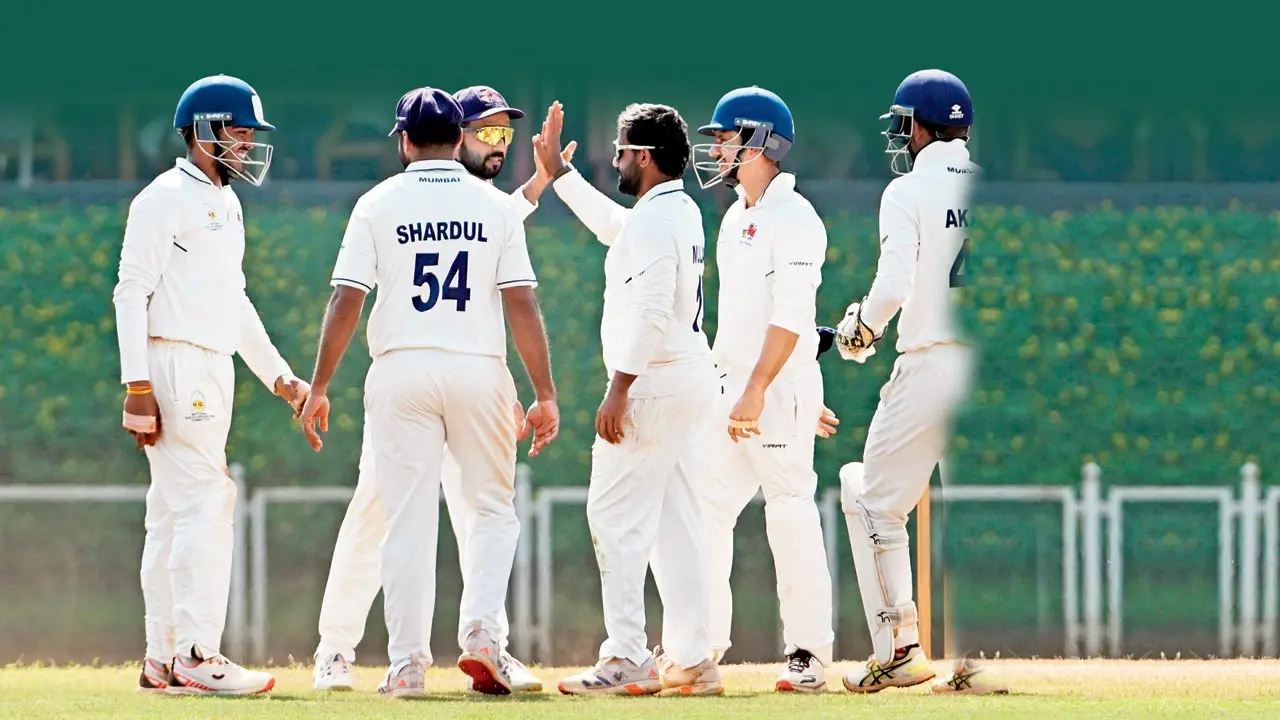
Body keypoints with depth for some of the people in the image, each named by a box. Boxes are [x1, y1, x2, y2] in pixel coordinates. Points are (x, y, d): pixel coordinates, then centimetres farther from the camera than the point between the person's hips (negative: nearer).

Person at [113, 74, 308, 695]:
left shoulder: (226, 204, 20)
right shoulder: (164, 199, -9)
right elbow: (132, 292, -14)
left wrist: (278, 375, 23)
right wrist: (137, 385, -20)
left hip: (214, 366, 10)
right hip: (174, 364, -10)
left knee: (175, 515, 10)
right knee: (203, 507, -14)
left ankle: (163, 661, 12)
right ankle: (197, 657, -15)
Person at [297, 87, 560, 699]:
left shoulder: (379, 205, 1)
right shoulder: (495, 206, 3)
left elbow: (346, 302, -3)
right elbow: (522, 305, -2)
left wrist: (319, 387, 2)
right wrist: (545, 395, 0)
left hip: (402, 371, 0)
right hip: (479, 372, 0)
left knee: (408, 520, 3)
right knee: (493, 509, 14)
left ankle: (408, 665, 1)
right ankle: (480, 631, -7)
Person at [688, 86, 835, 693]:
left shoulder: (792, 217, -12)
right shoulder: (736, 218, 16)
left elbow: (791, 316, -20)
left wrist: (756, 390, -25)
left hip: (780, 388, -9)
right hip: (729, 387, 9)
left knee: (791, 513, -7)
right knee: (704, 509, 7)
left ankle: (809, 655, -2)